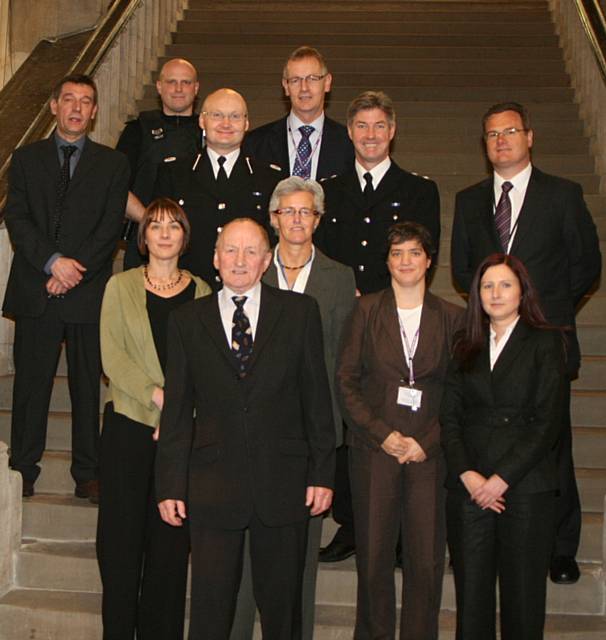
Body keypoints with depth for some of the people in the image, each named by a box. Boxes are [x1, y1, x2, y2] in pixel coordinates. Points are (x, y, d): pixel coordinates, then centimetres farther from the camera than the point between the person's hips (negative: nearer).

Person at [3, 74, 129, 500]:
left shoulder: (112, 164, 9)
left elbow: (111, 228, 0)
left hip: (89, 293, -1)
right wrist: (52, 260, -13)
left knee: (88, 386, 3)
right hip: (35, 291, 1)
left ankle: (88, 474, 11)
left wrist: (76, 270, -12)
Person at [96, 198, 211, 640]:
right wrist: (157, 394, -16)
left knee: (171, 538, 4)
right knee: (122, 531, 3)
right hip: (128, 422, 0)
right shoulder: (121, 287, 6)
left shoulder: (202, 293, 8)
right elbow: (113, 356, -3)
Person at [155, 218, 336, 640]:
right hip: (213, 486, 1)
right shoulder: (187, 321, 6)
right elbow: (177, 410, 6)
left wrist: (323, 473, -1)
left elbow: (317, 397, 3)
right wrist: (170, 485, 2)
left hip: (283, 482, 0)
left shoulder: (300, 311, 4)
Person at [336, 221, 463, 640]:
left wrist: (426, 442, -7)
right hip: (374, 449, 0)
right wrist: (382, 434, -8)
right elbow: (346, 380, 1)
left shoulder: (452, 318, 6)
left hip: (429, 452, 0)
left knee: (427, 560, 1)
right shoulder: (367, 311, 5)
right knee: (373, 557, 5)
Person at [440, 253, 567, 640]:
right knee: (471, 593, 5)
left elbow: (547, 421, -6)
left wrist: (501, 478, -11)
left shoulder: (546, 343, 2)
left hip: (525, 488, -3)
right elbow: (450, 417, 7)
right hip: (468, 488, 3)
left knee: (523, 595, 3)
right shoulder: (466, 348, 13)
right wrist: (467, 474, -8)